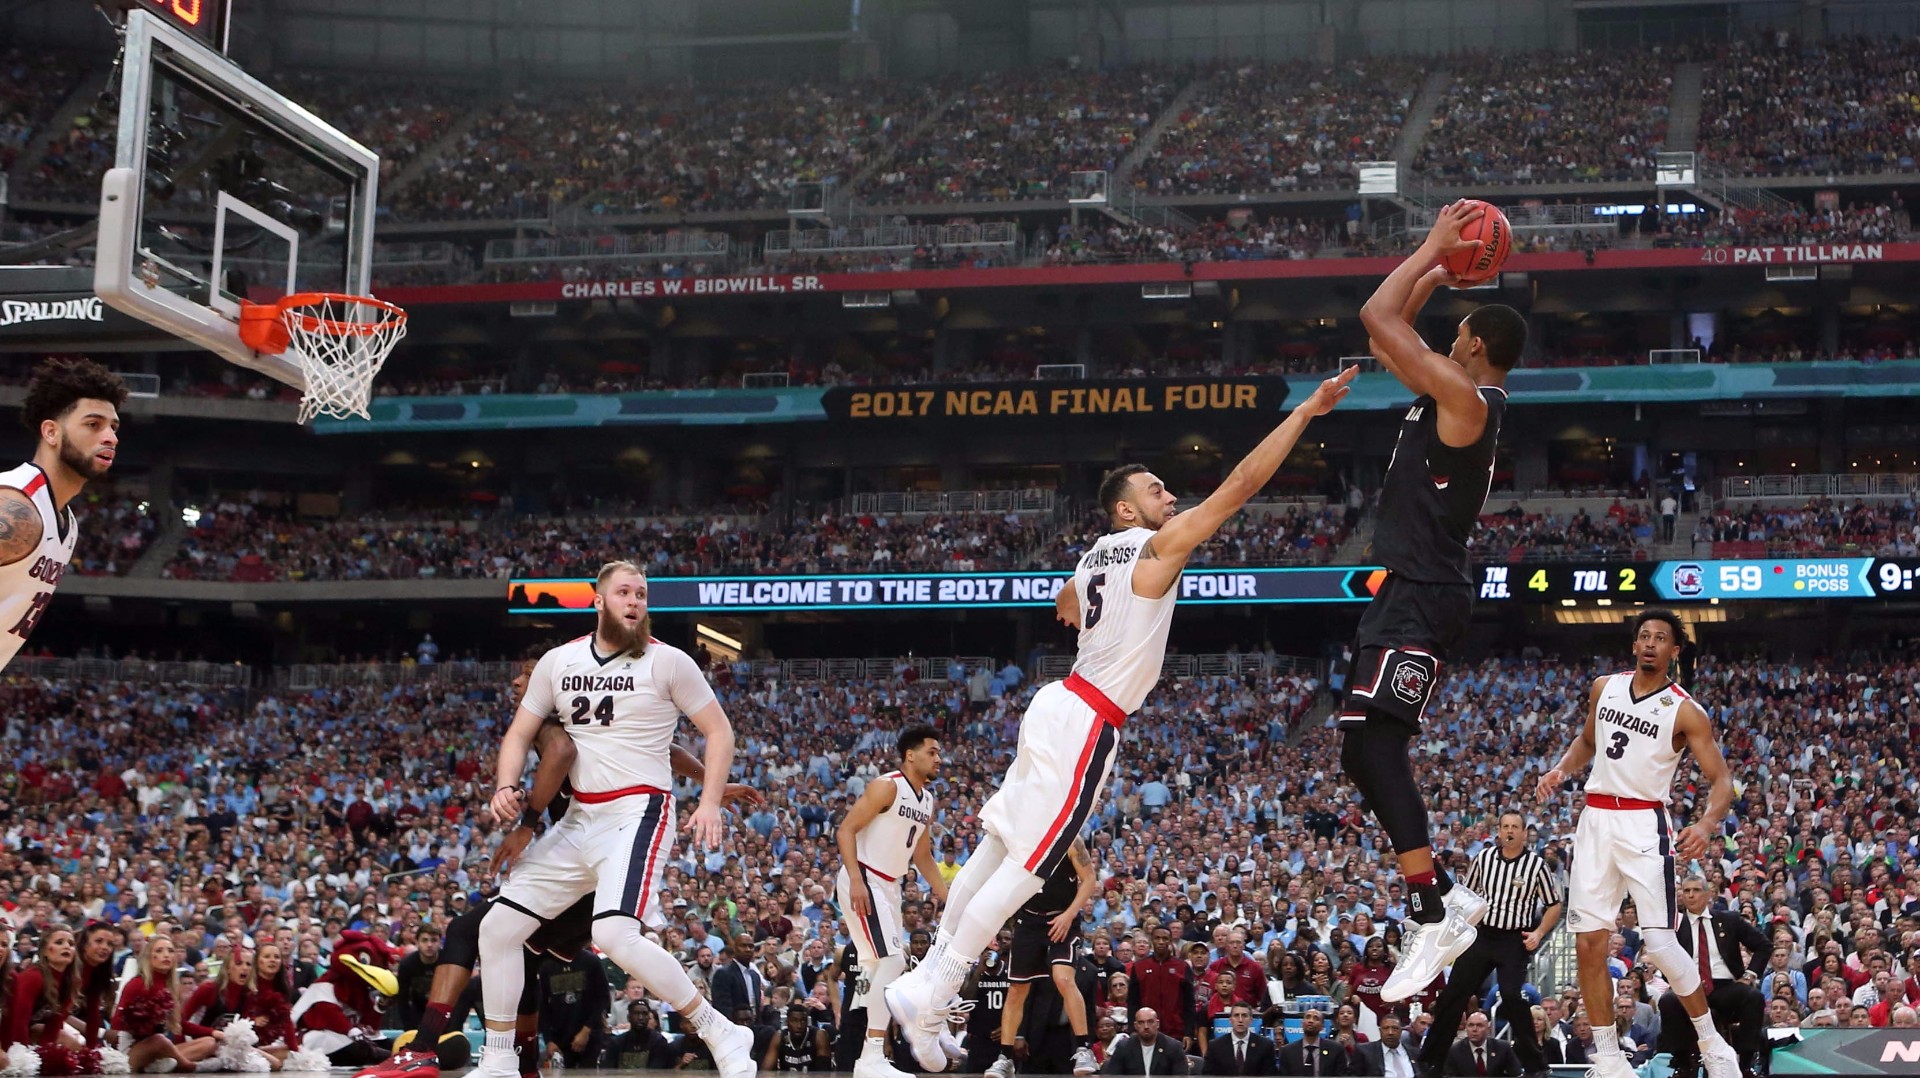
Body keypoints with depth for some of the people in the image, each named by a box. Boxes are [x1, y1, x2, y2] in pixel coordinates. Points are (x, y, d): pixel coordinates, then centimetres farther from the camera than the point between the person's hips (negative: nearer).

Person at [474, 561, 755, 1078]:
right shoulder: (559, 662, 8)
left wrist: (710, 803, -12)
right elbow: (520, 733, 14)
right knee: (498, 928, 3)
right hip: (579, 820, 6)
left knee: (616, 935, -27)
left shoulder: (668, 662, -4)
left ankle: (721, 1035, -14)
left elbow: (718, 731, 1)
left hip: (638, 813, -6)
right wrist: (506, 787, -5)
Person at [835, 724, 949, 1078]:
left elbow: (922, 856, 22)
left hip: (888, 885, 10)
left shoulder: (927, 800, 13)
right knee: (891, 960, -18)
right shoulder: (887, 786, -14)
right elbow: (846, 830, -18)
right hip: (863, 880, -10)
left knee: (881, 968, 12)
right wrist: (856, 880, -27)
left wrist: (949, 898, 18)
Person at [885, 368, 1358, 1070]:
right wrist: (1305, 412, -14)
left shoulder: (1095, 556, 14)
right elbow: (1242, 483, -16)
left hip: (1059, 705, 9)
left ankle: (930, 978, 18)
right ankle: (927, 1002, -8)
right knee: (1023, 871, -7)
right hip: (1088, 726, -9)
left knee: (996, 850, 13)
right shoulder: (1160, 545, -10)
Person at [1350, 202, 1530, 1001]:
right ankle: (1444, 897, 16)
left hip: (1421, 600, -11)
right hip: (1405, 593, 11)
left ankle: (1433, 916, -21)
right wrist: (1439, 271, 24)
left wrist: (1433, 249, -4)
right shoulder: (1452, 399, 17)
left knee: (1372, 745, -20)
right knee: (1366, 753, 12)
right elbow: (1384, 336, 29)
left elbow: (1378, 318, -15)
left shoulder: (1465, 397, -12)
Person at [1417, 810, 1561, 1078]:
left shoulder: (1537, 864, -6)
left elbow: (1554, 905, 0)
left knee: (1513, 998, -19)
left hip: (1515, 940, -4)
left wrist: (1538, 933, -13)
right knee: (1453, 995, 2)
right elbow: (1469, 894, 17)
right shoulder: (1484, 858, 4)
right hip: (1482, 934, 4)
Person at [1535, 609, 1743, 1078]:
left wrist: (1708, 822, -29)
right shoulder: (1604, 687, 9)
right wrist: (1560, 770, 7)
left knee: (1660, 943, -14)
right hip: (1596, 821, 5)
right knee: (1589, 942, 0)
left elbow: (1721, 779, -9)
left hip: (1643, 824, -5)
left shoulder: (1685, 712, -6)